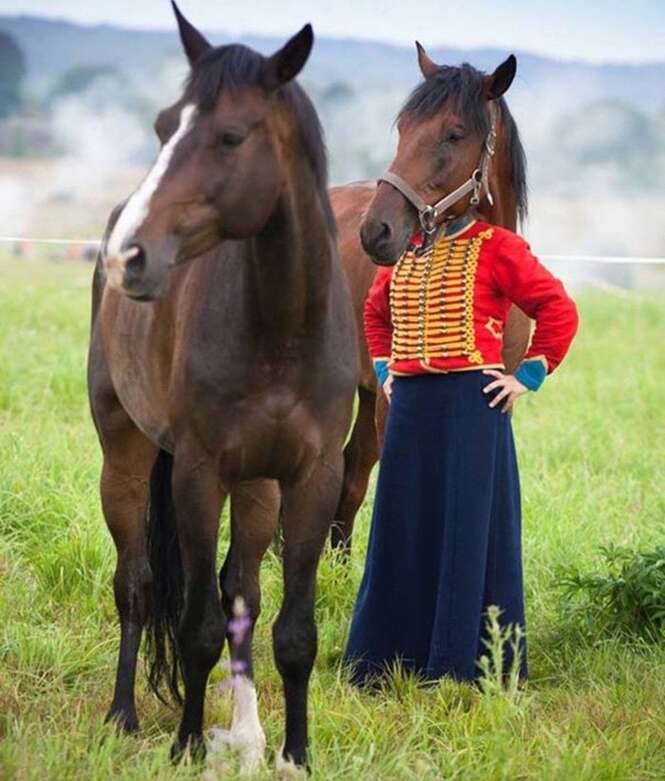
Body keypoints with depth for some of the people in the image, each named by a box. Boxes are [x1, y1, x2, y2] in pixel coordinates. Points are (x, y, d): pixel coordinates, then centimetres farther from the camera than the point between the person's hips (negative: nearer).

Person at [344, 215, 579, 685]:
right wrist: (384, 370, 18)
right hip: (409, 405, 6)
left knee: (471, 532, -2)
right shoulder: (404, 251, 13)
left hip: (472, 404, -6)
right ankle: (387, 660, 17)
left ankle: (464, 666, 4)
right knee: (402, 531, 9)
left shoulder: (496, 249, -4)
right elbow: (376, 313, 31)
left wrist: (526, 379, -7)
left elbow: (560, 311, -6)